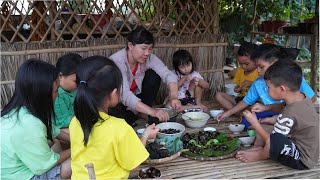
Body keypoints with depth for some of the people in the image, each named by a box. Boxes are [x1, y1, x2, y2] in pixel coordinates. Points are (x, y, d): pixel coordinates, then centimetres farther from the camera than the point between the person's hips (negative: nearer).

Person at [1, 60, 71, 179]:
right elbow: (46, 165, -20)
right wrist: (74, 149, -7)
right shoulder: (29, 126, -34)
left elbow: (51, 130, 8)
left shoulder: (20, 108, -8)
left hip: (14, 166, 9)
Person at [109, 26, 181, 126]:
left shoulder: (149, 58, -15)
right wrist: (152, 111, -52)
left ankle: (141, 114, -4)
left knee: (153, 75, -13)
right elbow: (125, 95, -42)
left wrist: (174, 97, -43)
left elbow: (168, 74, -23)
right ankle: (133, 119, -6)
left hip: (134, 98, 5)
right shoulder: (117, 61, -32)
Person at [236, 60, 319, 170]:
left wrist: (255, 123, -12)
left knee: (274, 140, -36)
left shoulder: (290, 114, -30)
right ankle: (262, 149, 2)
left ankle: (260, 155, -4)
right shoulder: (303, 98, -4)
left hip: (302, 161, -10)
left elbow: (272, 141, -19)